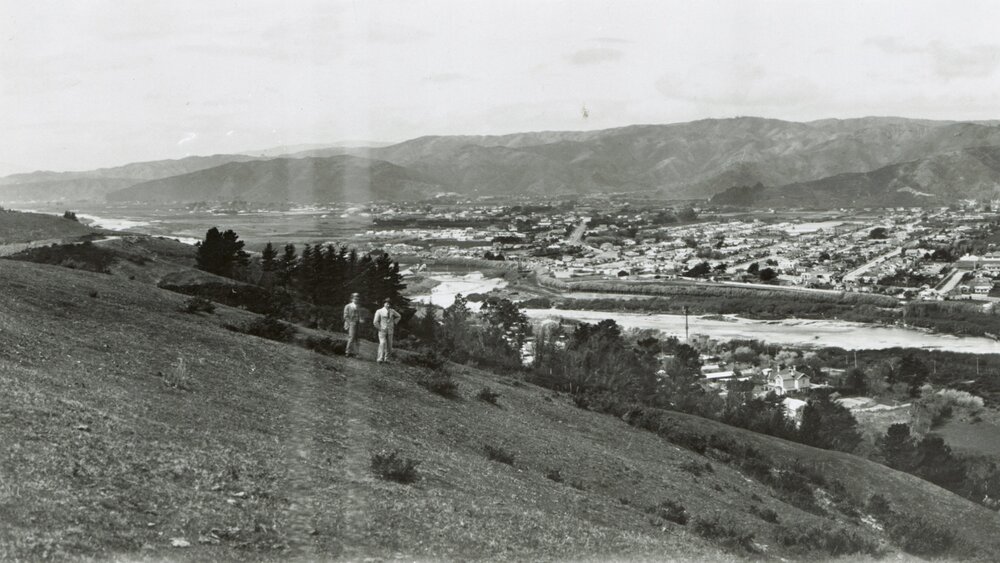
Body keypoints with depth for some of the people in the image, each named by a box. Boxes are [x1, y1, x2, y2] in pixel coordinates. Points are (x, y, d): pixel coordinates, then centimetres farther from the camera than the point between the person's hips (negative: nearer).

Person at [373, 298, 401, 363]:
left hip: (390, 330, 4)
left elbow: (398, 316, 22)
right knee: (382, 343, -19)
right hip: (382, 330, -4)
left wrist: (394, 323, 12)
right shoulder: (379, 311, -4)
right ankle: (380, 358, -21)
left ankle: (386, 358, 14)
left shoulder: (392, 311, 5)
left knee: (389, 345, 2)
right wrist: (379, 328, -6)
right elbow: (376, 321, -2)